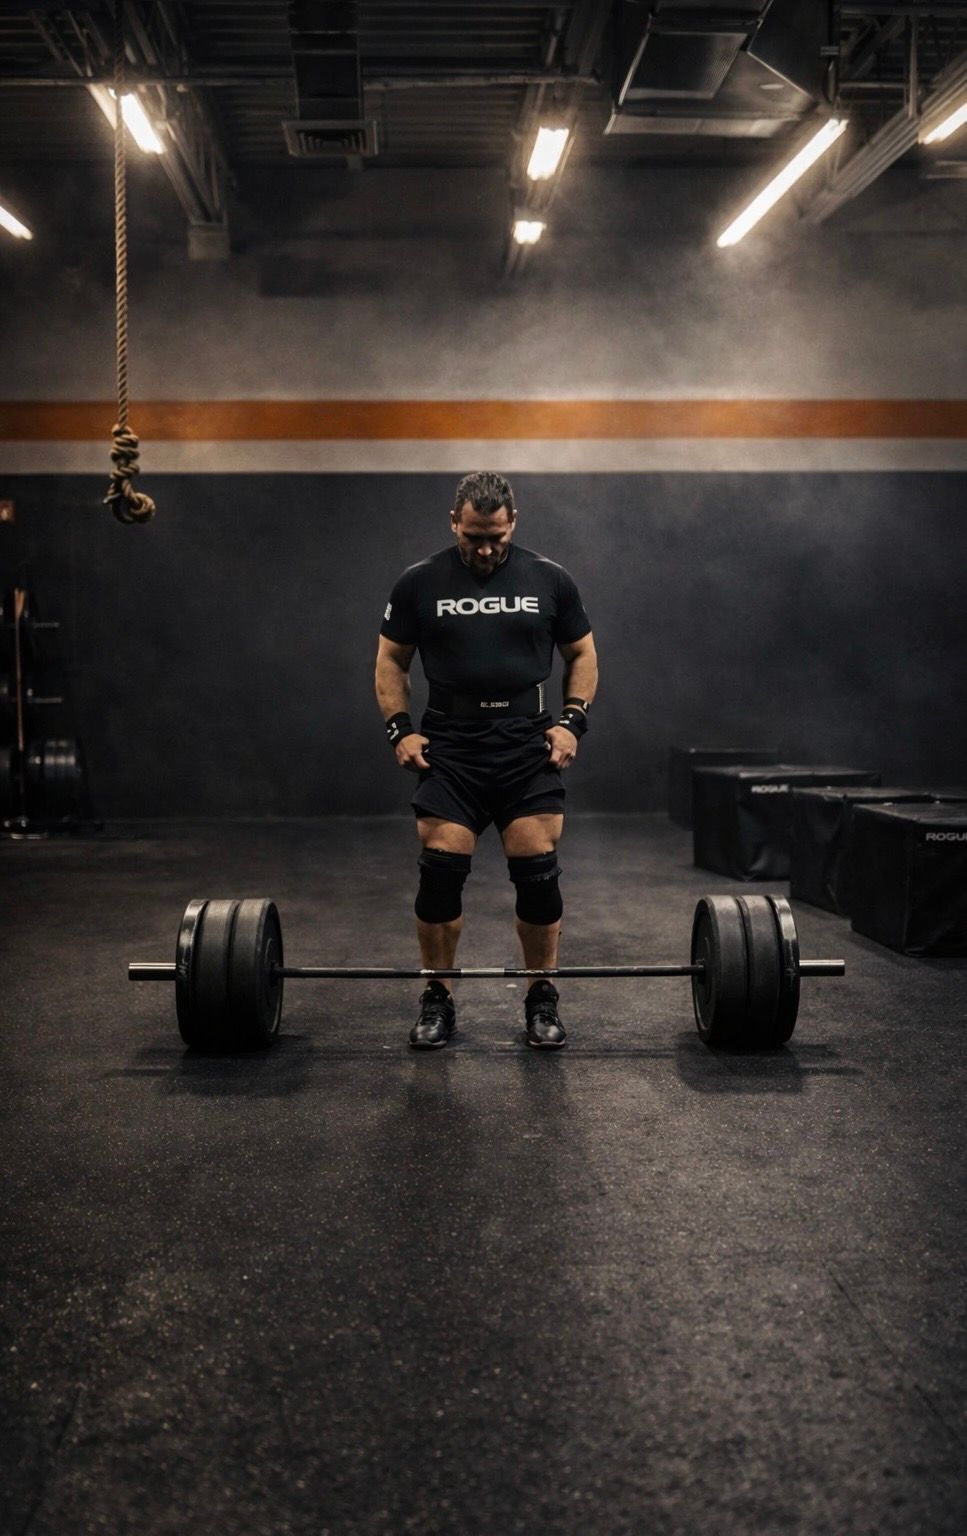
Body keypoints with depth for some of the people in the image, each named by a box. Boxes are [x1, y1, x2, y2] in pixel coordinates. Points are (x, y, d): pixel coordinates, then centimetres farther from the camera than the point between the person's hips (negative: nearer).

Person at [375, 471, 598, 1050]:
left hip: (529, 746, 0)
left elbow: (583, 655, 10)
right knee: (440, 873, -5)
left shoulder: (550, 579, 1)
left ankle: (543, 1000, 13)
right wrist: (400, 729, -4)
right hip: (450, 747, 0)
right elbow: (391, 661, 8)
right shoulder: (420, 583, 0)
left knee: (538, 872, -3)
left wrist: (573, 721, -3)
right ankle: (438, 1001, 11)